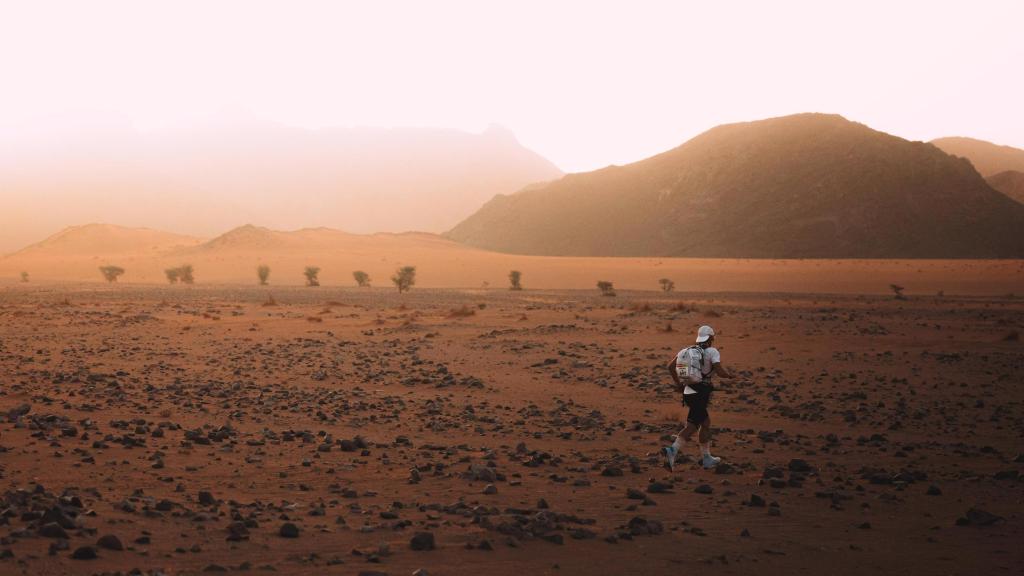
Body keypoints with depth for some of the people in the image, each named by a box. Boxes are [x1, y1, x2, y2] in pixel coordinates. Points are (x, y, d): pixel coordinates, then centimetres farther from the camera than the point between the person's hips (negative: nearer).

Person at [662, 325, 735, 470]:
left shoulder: (687, 350, 11)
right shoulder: (712, 352, -5)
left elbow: (670, 366, 9)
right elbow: (720, 372, -15)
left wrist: (677, 382, 23)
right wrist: (730, 375, 6)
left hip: (688, 393, 7)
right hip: (700, 394, -7)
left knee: (706, 423, 19)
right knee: (691, 427, -7)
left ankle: (706, 458, 23)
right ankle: (672, 451, -24)